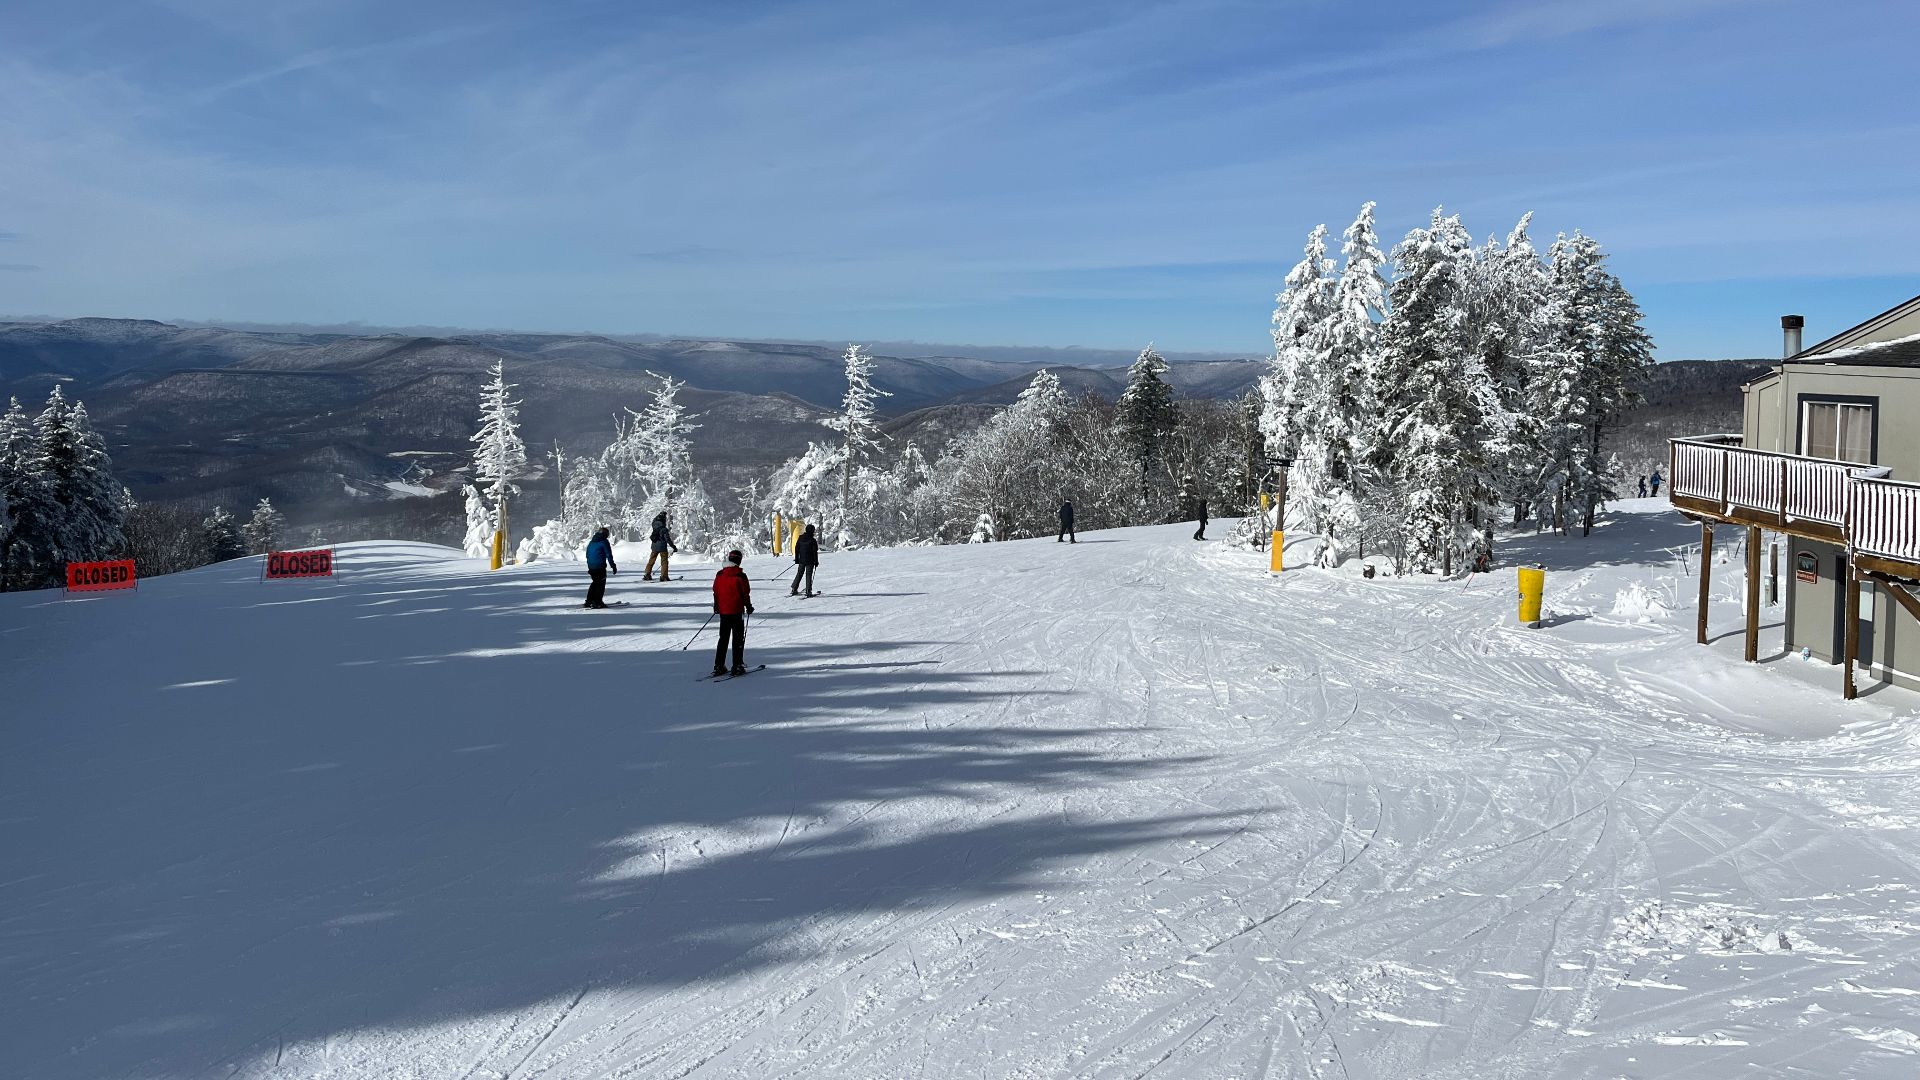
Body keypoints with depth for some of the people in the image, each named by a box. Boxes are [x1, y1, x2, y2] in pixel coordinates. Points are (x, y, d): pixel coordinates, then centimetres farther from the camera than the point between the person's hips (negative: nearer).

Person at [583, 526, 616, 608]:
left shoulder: (591, 542, 16)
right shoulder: (604, 542, -7)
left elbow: (587, 555, 21)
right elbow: (609, 555, -10)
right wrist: (613, 566, -5)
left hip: (591, 566, 7)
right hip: (600, 566, -7)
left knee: (595, 582, 19)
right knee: (601, 584, 1)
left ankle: (589, 602, 17)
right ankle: (597, 602, -5)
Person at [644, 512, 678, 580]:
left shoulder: (655, 525, -1)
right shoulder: (663, 529, -18)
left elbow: (654, 520, 24)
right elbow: (668, 539, -19)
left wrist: (660, 515, 34)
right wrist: (674, 547, -12)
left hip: (654, 546, 6)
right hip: (662, 547, -6)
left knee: (651, 560, 14)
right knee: (664, 561, 2)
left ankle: (647, 575, 15)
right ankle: (664, 576, -4)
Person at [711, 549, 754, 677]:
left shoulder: (719, 575, 3)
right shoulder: (740, 576, -13)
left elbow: (715, 592, 10)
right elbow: (745, 593, -9)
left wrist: (716, 607, 22)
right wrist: (749, 607, 5)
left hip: (723, 611, 5)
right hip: (737, 611, -5)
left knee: (723, 638, 14)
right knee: (738, 639, 1)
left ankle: (719, 666, 12)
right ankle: (737, 666, -2)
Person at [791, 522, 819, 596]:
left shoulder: (800, 538, 4)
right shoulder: (813, 540, -12)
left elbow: (796, 549, 8)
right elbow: (815, 552, -10)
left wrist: (796, 559, 16)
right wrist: (816, 562, -3)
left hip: (801, 560, 4)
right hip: (810, 561, -4)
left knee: (799, 574, 13)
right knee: (809, 575, 0)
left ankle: (794, 589, 10)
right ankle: (808, 591, -2)